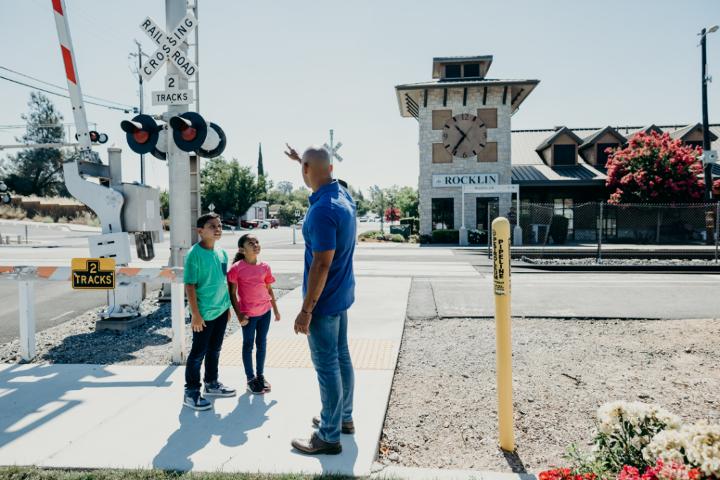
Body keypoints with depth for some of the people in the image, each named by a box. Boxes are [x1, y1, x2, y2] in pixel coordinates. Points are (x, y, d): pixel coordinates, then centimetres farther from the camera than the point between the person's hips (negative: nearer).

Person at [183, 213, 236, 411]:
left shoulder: (222, 253, 6)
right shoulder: (194, 254, -15)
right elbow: (189, 285, -16)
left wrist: (227, 305, 15)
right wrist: (195, 314, -18)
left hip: (221, 310, 7)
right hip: (204, 313, -7)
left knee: (214, 350, 19)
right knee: (198, 353, 3)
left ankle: (211, 384, 35)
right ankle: (191, 393, 15)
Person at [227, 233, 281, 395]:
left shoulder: (265, 267, 1)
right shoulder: (236, 268, -13)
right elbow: (232, 294, -9)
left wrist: (275, 309, 11)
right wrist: (239, 315, -12)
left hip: (265, 311, 4)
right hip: (248, 313, -4)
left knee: (262, 343, 14)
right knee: (248, 345, 9)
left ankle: (260, 375, 29)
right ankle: (251, 378, 22)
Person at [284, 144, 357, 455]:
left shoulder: (322, 211, -25)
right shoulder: (343, 196, 3)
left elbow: (321, 264, -25)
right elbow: (325, 175, 29)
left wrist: (306, 309, -20)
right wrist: (300, 158, 41)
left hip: (324, 300, -9)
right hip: (341, 295, 9)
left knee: (326, 366, 1)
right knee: (341, 357, 19)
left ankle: (329, 436, 14)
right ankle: (343, 417, 34)